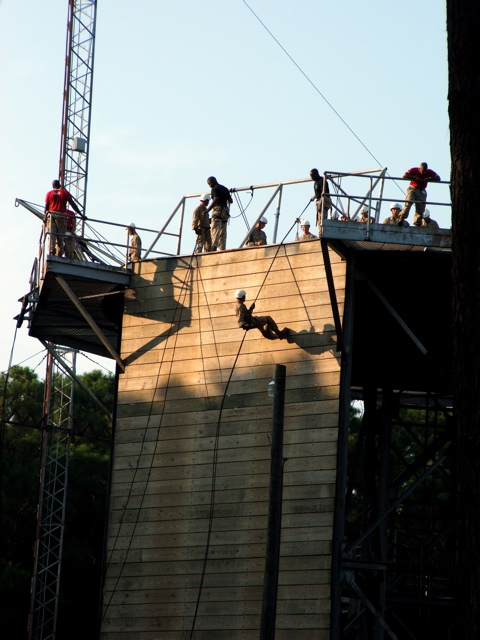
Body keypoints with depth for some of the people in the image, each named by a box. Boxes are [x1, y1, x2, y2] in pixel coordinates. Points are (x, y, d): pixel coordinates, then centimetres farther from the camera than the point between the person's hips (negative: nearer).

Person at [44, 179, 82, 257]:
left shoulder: (49, 193, 12)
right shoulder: (65, 192, 10)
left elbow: (46, 207, 5)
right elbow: (73, 204, 5)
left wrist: (45, 218, 11)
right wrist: (81, 215, 6)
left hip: (51, 215, 1)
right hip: (61, 215, -1)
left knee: (51, 234, -6)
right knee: (60, 236, 0)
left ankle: (52, 250, -23)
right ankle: (59, 253, -9)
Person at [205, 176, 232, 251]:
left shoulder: (215, 189, -3)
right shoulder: (225, 189, 20)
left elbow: (215, 200, -17)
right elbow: (230, 201, 22)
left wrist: (207, 210, -21)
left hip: (217, 209, -8)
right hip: (225, 210, 8)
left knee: (215, 230, -15)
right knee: (223, 232, 7)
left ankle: (214, 247, -29)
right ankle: (222, 249, -1)